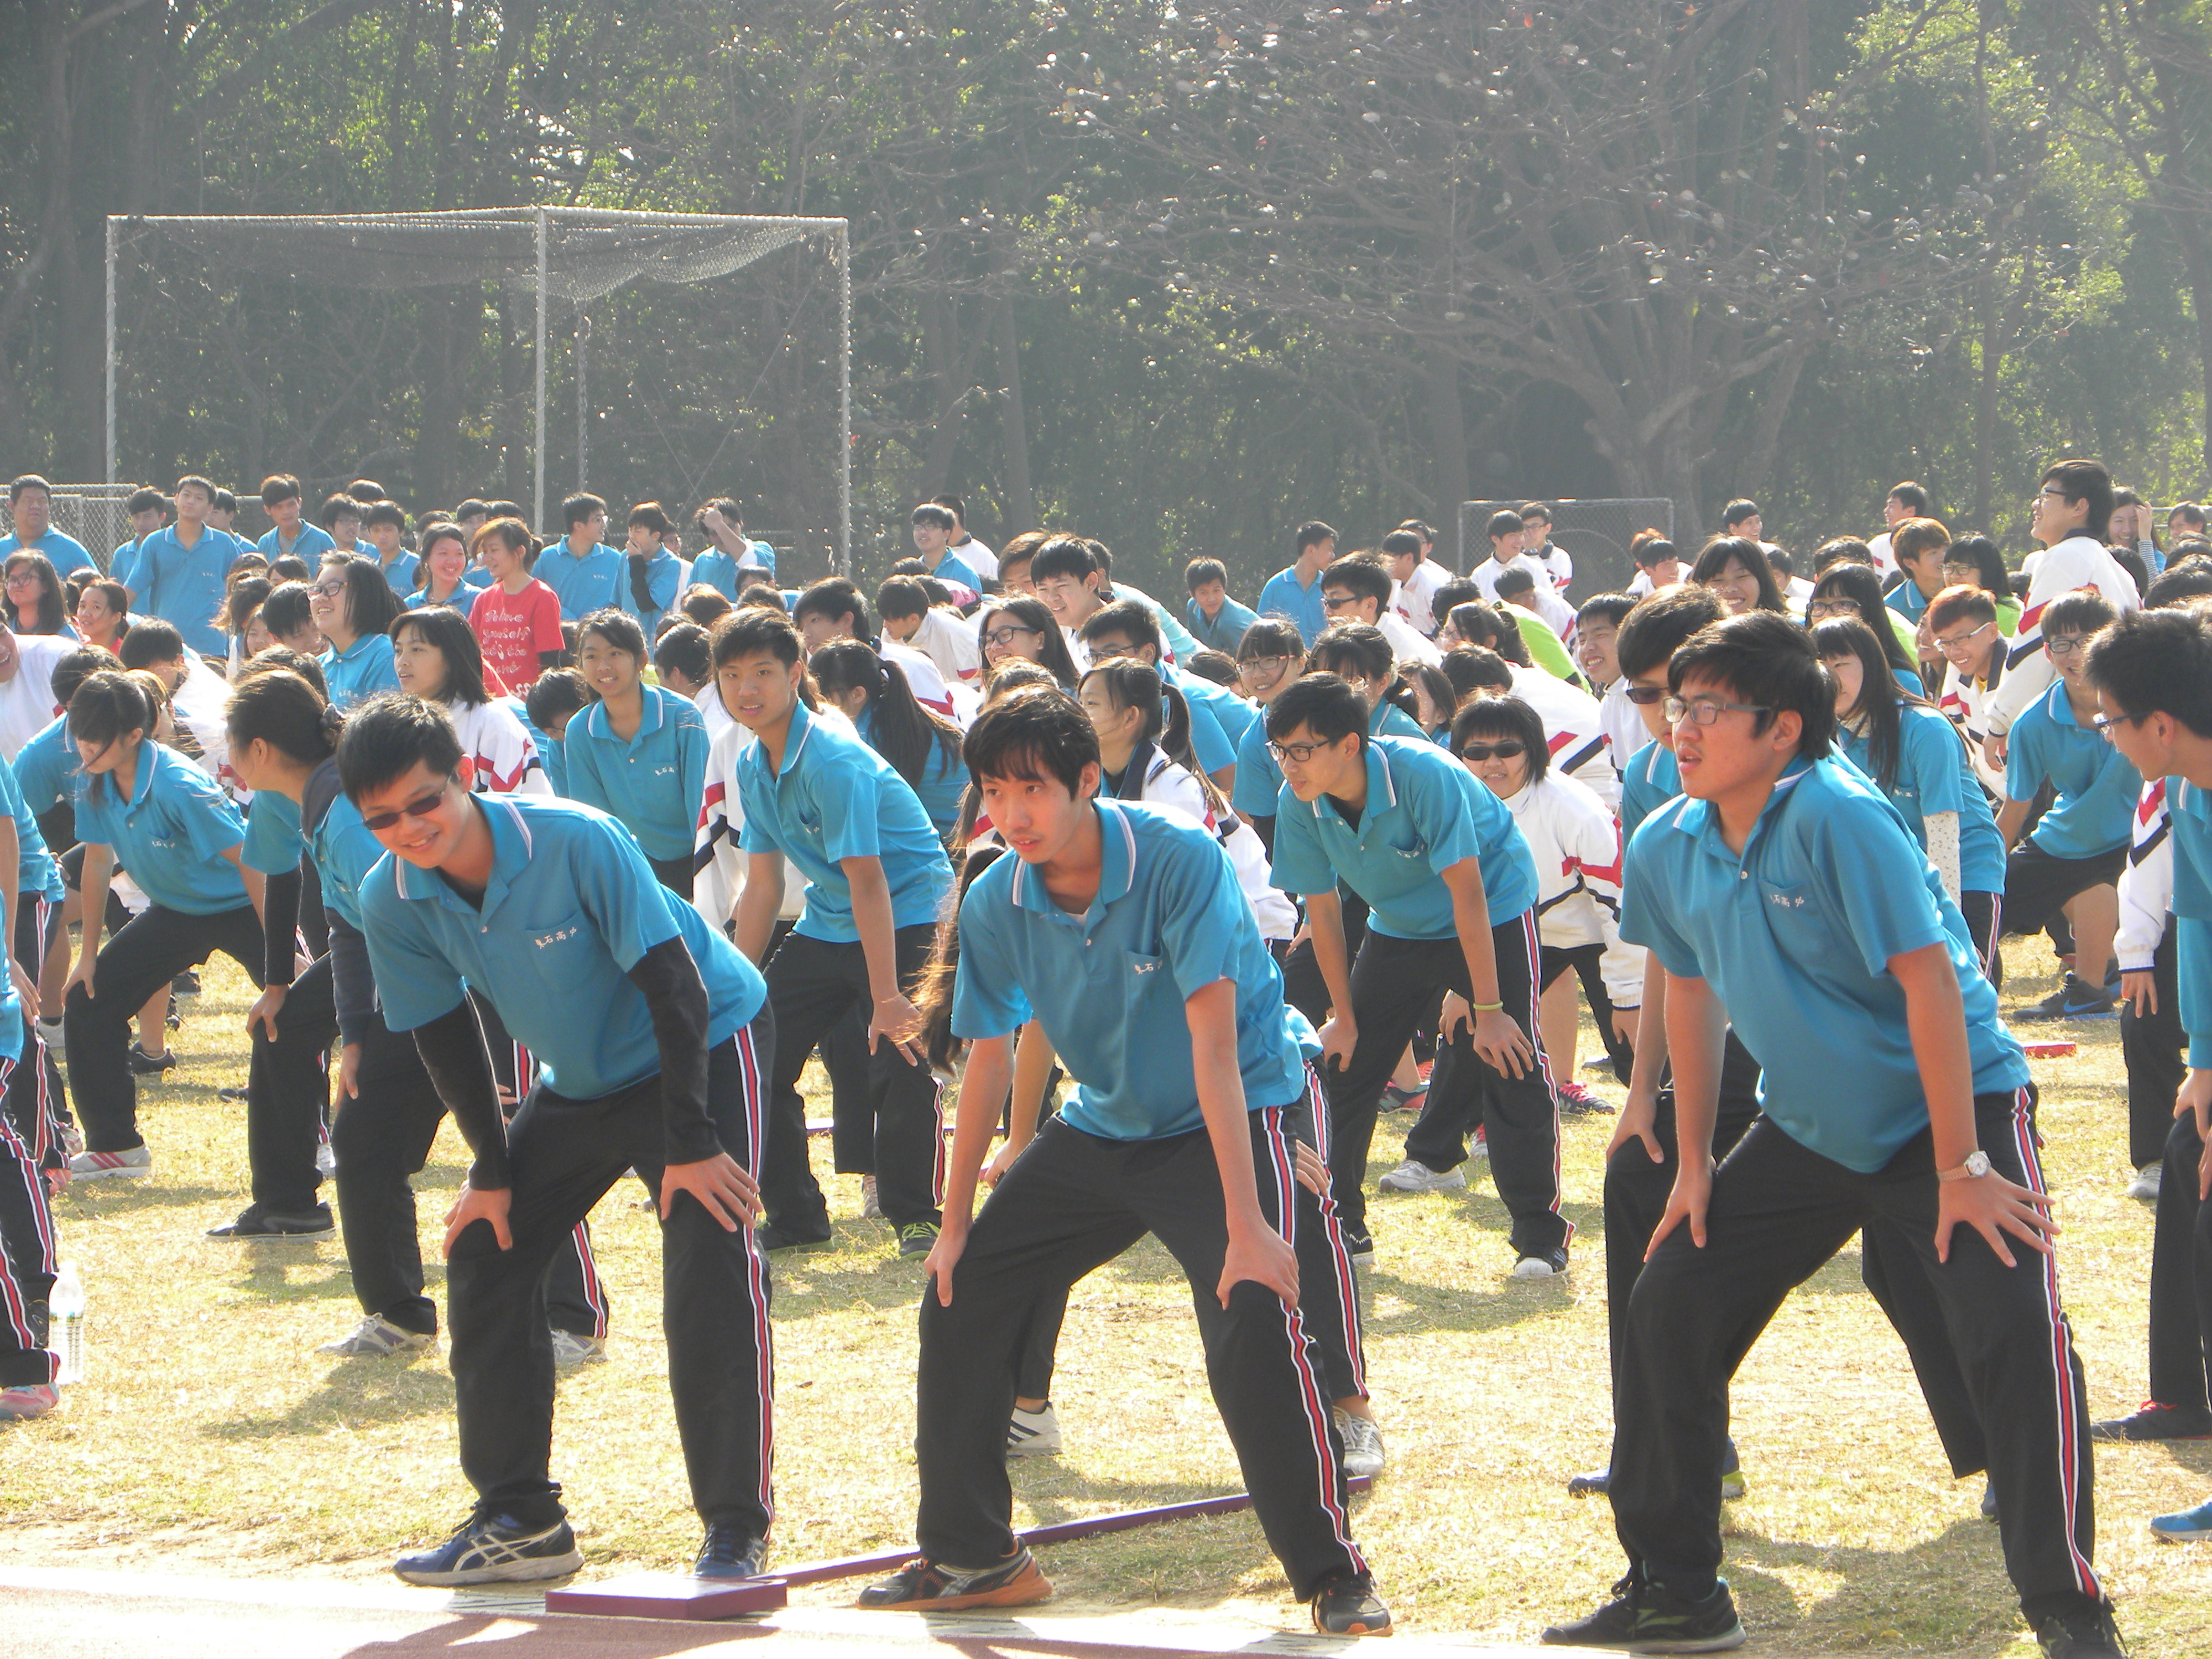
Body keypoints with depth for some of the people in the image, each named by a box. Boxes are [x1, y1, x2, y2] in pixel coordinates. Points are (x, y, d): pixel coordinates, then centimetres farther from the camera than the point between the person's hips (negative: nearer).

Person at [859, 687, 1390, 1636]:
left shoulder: (1179, 863, -26)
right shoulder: (996, 904, -10)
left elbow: (1213, 1045, -31)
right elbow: (990, 1061, 2)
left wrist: (1246, 1226, -34)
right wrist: (956, 1224, 6)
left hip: (1233, 1119, -6)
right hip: (1104, 1128, 6)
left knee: (1251, 1320, -28)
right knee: (961, 1295, 5)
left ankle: (1333, 1577, -16)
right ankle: (970, 1558, 22)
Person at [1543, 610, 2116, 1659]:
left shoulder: (1838, 819, -25)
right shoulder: (1667, 851, -4)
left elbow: (1931, 984, -25)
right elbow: (1692, 993, 12)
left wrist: (1960, 1170, -24)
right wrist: (1693, 1166, 13)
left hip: (1951, 1110, -7)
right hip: (1809, 1131, 7)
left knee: (2012, 1331, -24)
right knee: (1667, 1312, 4)